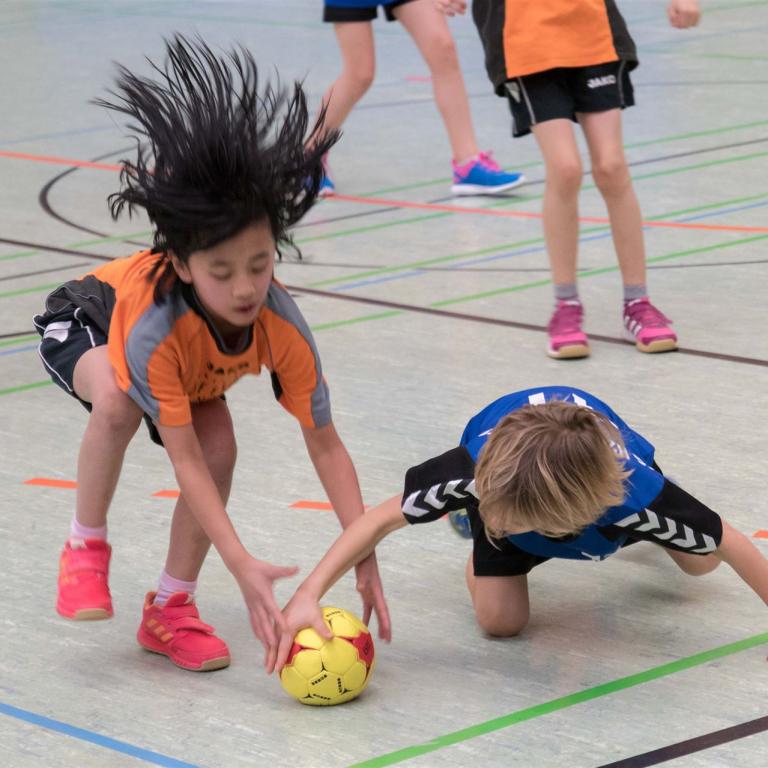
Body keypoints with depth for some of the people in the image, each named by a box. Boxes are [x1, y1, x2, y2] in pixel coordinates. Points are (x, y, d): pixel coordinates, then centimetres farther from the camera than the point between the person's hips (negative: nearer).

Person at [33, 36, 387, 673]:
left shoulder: (283, 327, -35)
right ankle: (86, 546, -14)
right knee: (116, 400, -37)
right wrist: (243, 567, -49)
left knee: (221, 449, -21)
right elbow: (184, 464, -43)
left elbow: (325, 444, -27)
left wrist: (366, 557, -33)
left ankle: (171, 609, -2)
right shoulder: (155, 332, -45)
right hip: (84, 325, -4)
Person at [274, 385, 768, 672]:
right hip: (506, 460, -1)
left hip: (614, 466, 1)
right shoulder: (481, 465, -47)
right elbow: (385, 517, -36)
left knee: (700, 563, 15)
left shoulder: (634, 491, -48)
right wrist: (309, 595, -45)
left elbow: (727, 542, -32)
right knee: (500, 622, -12)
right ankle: (479, 552, 22)